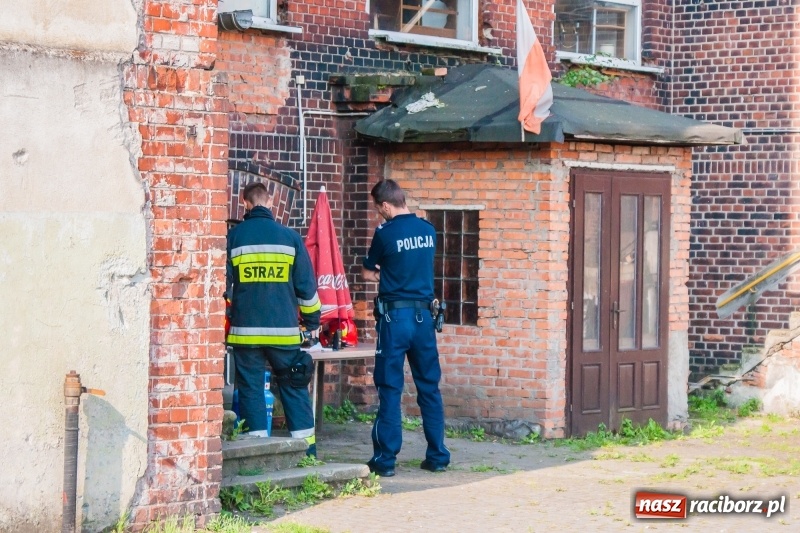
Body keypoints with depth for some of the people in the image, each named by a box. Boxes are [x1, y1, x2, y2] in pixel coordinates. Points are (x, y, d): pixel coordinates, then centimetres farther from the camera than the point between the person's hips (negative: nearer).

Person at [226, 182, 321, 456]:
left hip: (245, 330, -1)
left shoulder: (233, 237, 0)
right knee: (294, 389, 9)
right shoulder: (290, 237, 3)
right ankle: (307, 451, 8)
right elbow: (306, 285, 7)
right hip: (284, 331, 1)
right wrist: (312, 320, 19)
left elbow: (223, 285, 4)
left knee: (251, 389, 4)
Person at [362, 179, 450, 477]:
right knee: (429, 387, 10)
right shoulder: (428, 230, 6)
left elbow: (368, 273, 3)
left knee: (390, 388, 0)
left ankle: (385, 459, 1)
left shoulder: (385, 232, -10)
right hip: (424, 315, 5)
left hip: (395, 316, -5)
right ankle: (438, 456, 13)